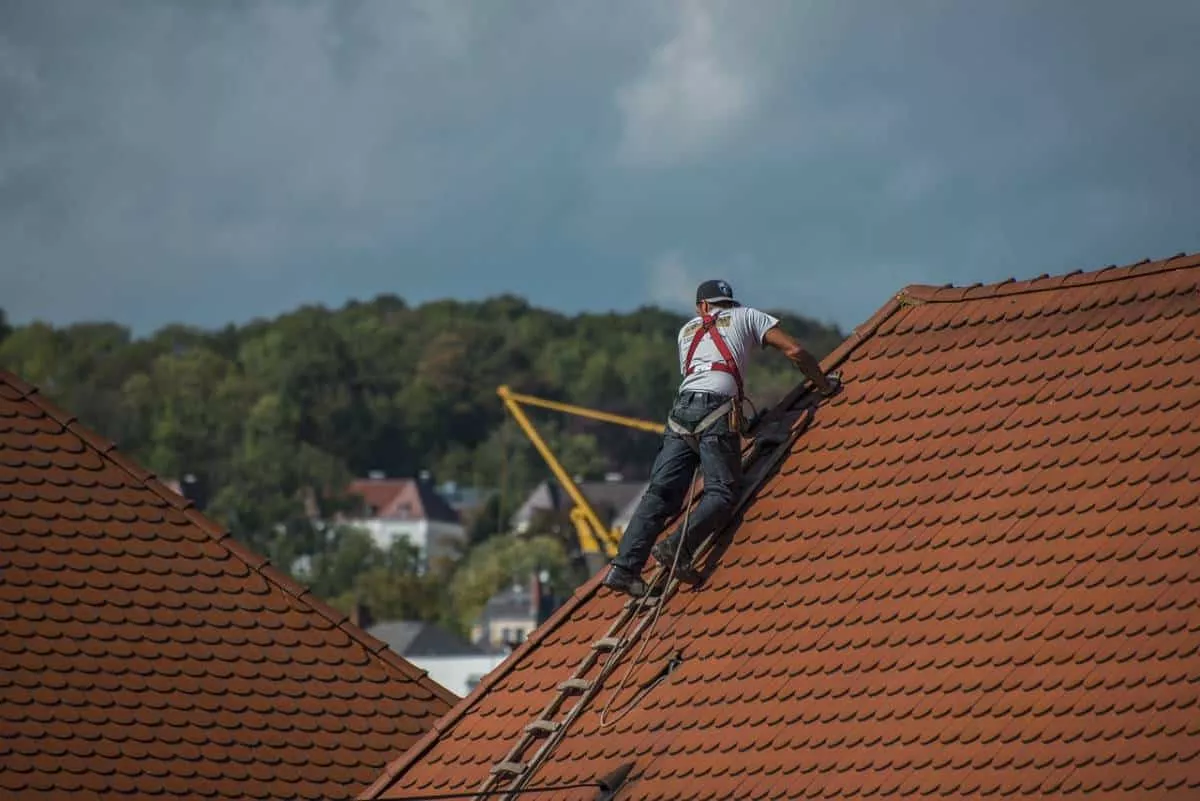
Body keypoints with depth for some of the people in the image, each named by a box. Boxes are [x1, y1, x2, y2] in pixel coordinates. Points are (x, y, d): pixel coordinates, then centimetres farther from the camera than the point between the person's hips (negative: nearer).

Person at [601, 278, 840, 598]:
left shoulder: (688, 329, 32)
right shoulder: (746, 317, 21)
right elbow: (794, 351, 13)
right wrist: (824, 385, 26)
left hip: (682, 408, 4)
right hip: (717, 408, -4)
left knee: (661, 492, -2)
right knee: (722, 492, -8)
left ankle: (624, 568, -15)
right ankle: (679, 546, -33)